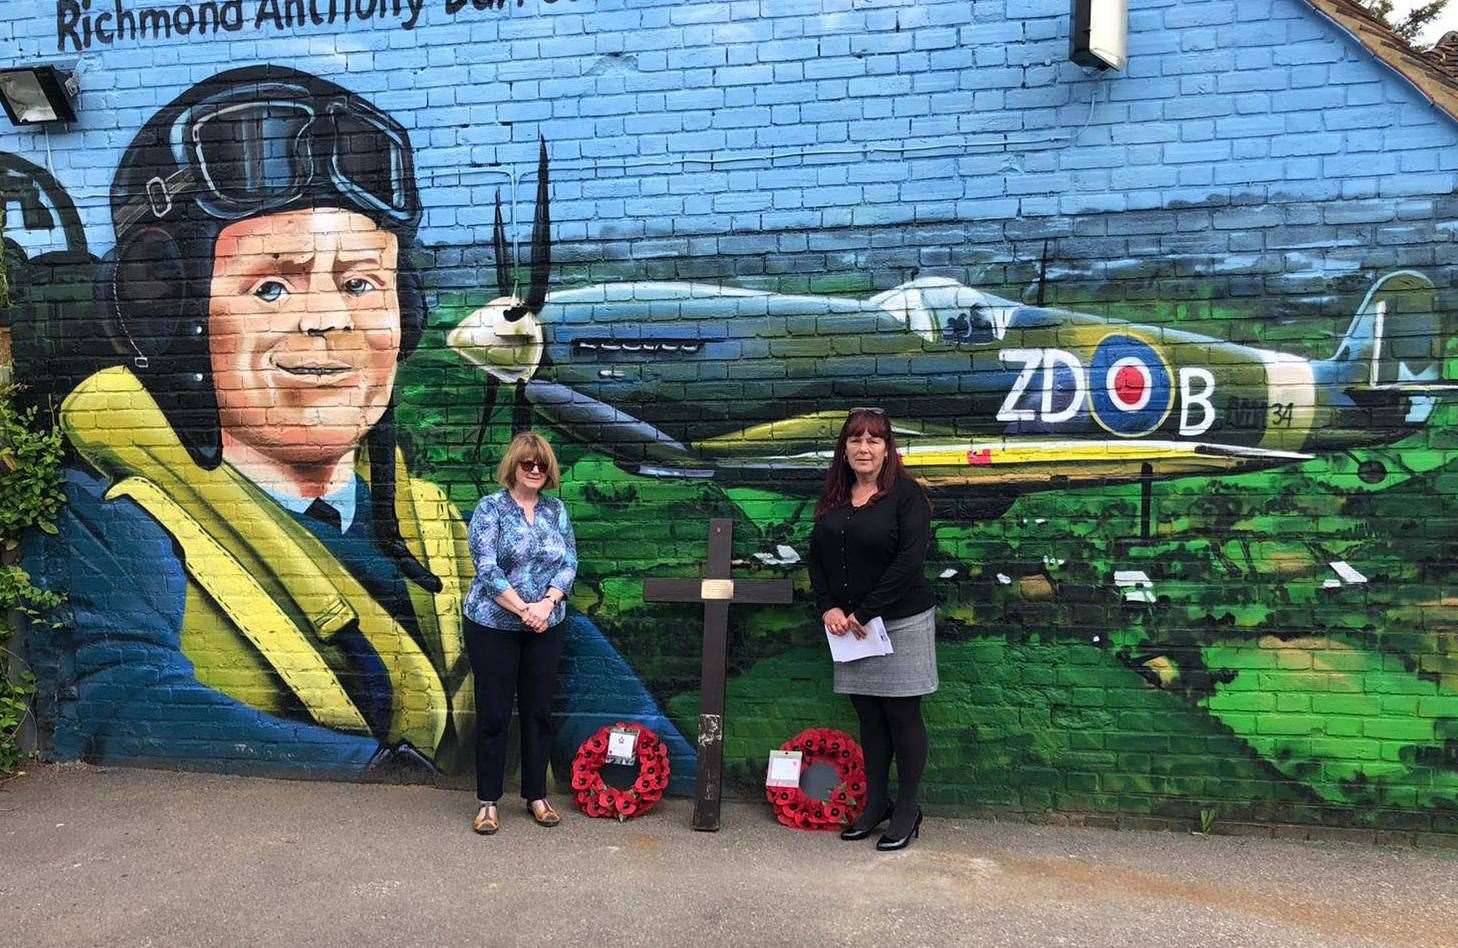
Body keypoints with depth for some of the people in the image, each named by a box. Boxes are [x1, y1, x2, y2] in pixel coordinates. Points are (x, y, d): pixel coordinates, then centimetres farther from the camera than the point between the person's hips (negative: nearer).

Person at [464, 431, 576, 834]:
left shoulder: (556, 509, 6)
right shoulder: (490, 508, -7)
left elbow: (569, 563, 2)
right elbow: (487, 568, -15)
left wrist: (546, 604, -14)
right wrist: (523, 610, -20)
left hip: (545, 628, 4)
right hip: (494, 626, -4)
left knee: (539, 711, 10)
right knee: (493, 714, 3)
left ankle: (536, 795, 23)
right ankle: (488, 801, 15)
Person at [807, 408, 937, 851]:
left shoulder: (907, 495, -10)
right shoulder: (833, 498, 9)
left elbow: (909, 561, -17)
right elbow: (816, 557, 10)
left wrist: (864, 613, -17)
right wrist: (828, 608, -5)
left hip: (901, 622, -5)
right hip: (849, 625, 5)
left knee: (902, 716, 3)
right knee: (869, 717, 13)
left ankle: (907, 810, 15)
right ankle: (875, 803, 25)